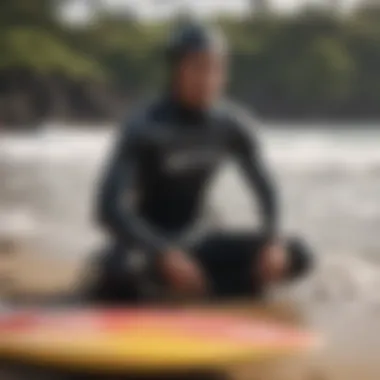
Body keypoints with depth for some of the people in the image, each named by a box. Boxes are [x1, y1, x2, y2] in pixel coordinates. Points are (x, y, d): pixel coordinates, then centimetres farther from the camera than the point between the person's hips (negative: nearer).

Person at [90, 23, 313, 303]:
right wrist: (165, 255, -38)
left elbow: (264, 189, 5)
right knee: (124, 270, -41)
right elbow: (111, 208, -28)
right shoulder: (145, 128, -19)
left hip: (190, 243, 6)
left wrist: (274, 242, -15)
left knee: (297, 257, -8)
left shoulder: (234, 125, -4)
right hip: (145, 243, -5)